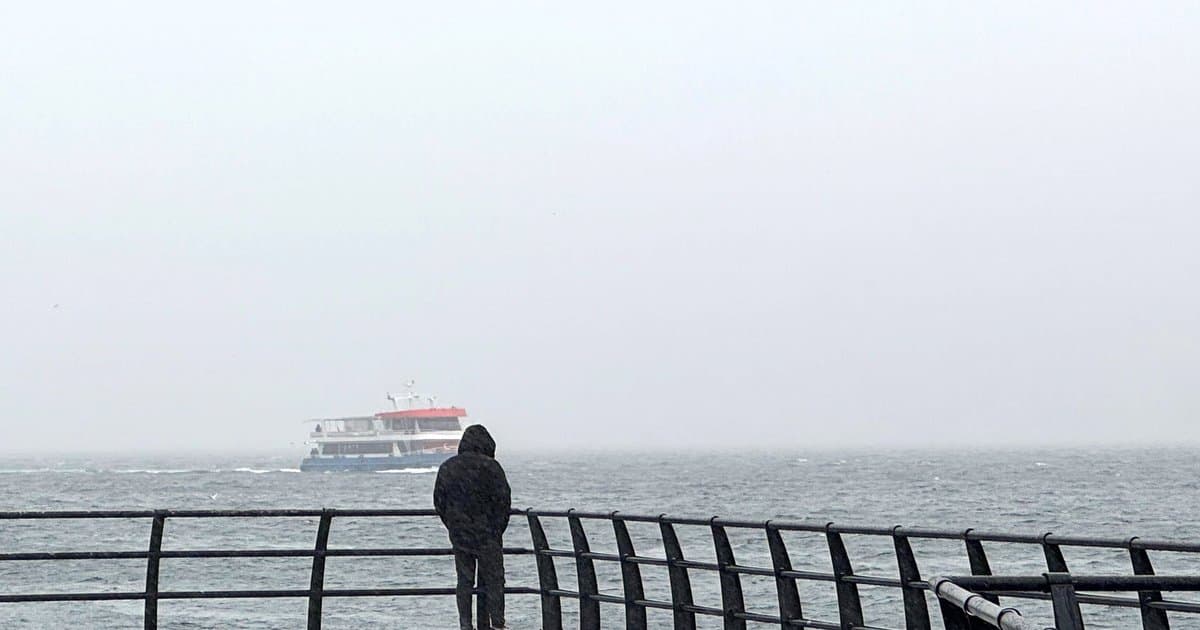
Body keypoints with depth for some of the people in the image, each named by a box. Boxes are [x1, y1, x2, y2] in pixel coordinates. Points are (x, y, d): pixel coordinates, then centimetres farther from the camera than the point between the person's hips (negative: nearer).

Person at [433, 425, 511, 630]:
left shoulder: (447, 468, 7)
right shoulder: (490, 467, -9)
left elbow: (439, 502, 10)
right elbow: (503, 500, -9)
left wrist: (452, 527, 15)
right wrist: (498, 530, 2)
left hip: (458, 536, 4)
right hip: (487, 535, -4)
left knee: (464, 581, 9)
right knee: (493, 580, 1)